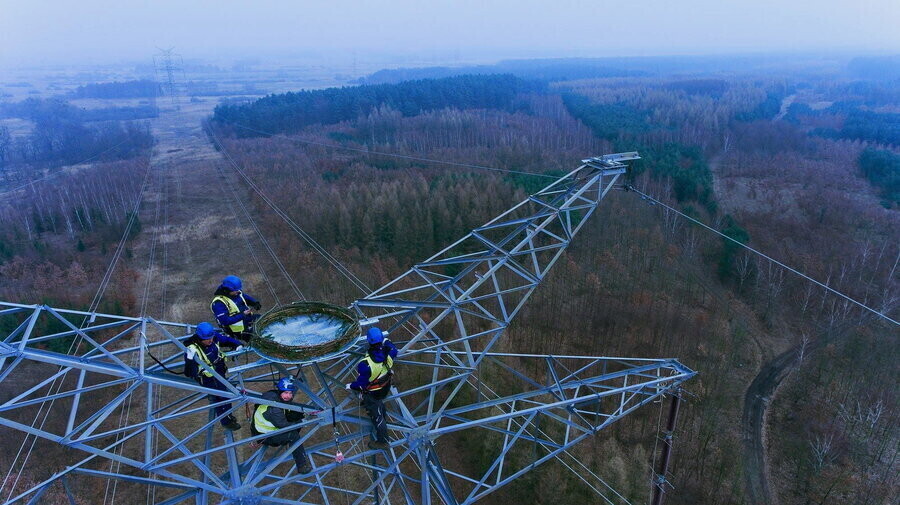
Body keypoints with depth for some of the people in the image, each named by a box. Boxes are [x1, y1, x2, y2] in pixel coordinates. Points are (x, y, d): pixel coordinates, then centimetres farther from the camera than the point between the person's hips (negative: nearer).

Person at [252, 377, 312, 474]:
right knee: (293, 435, -25)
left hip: (272, 426, 9)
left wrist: (302, 414, -15)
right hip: (264, 436, -9)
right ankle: (302, 466, -18)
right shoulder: (273, 408, -35)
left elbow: (288, 415, 1)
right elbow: (283, 425, -28)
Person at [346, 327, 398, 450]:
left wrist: (351, 386, -6)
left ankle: (383, 441, 38)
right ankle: (383, 416, 70)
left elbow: (361, 384, -27)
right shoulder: (388, 353, -26)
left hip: (372, 394, -6)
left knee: (376, 416, 18)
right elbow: (394, 349, 1)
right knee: (380, 403, 39)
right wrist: (387, 342, 20)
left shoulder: (365, 365, -42)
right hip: (385, 388, 6)